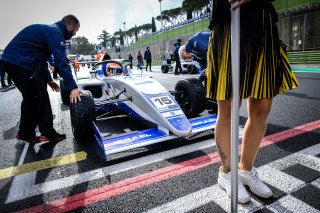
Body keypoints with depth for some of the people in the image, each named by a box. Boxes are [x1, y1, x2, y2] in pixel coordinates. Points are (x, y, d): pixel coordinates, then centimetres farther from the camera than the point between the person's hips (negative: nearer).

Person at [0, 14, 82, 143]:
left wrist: (48, 79, 28)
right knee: (33, 99, 2)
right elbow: (61, 61, -23)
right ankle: (25, 133, 20)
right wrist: (72, 87, -26)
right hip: (19, 63, -10)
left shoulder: (50, 30, 20)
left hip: (14, 61, 10)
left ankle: (48, 133, 13)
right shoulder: (55, 32, -12)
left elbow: (40, 57, 26)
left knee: (41, 96, 10)